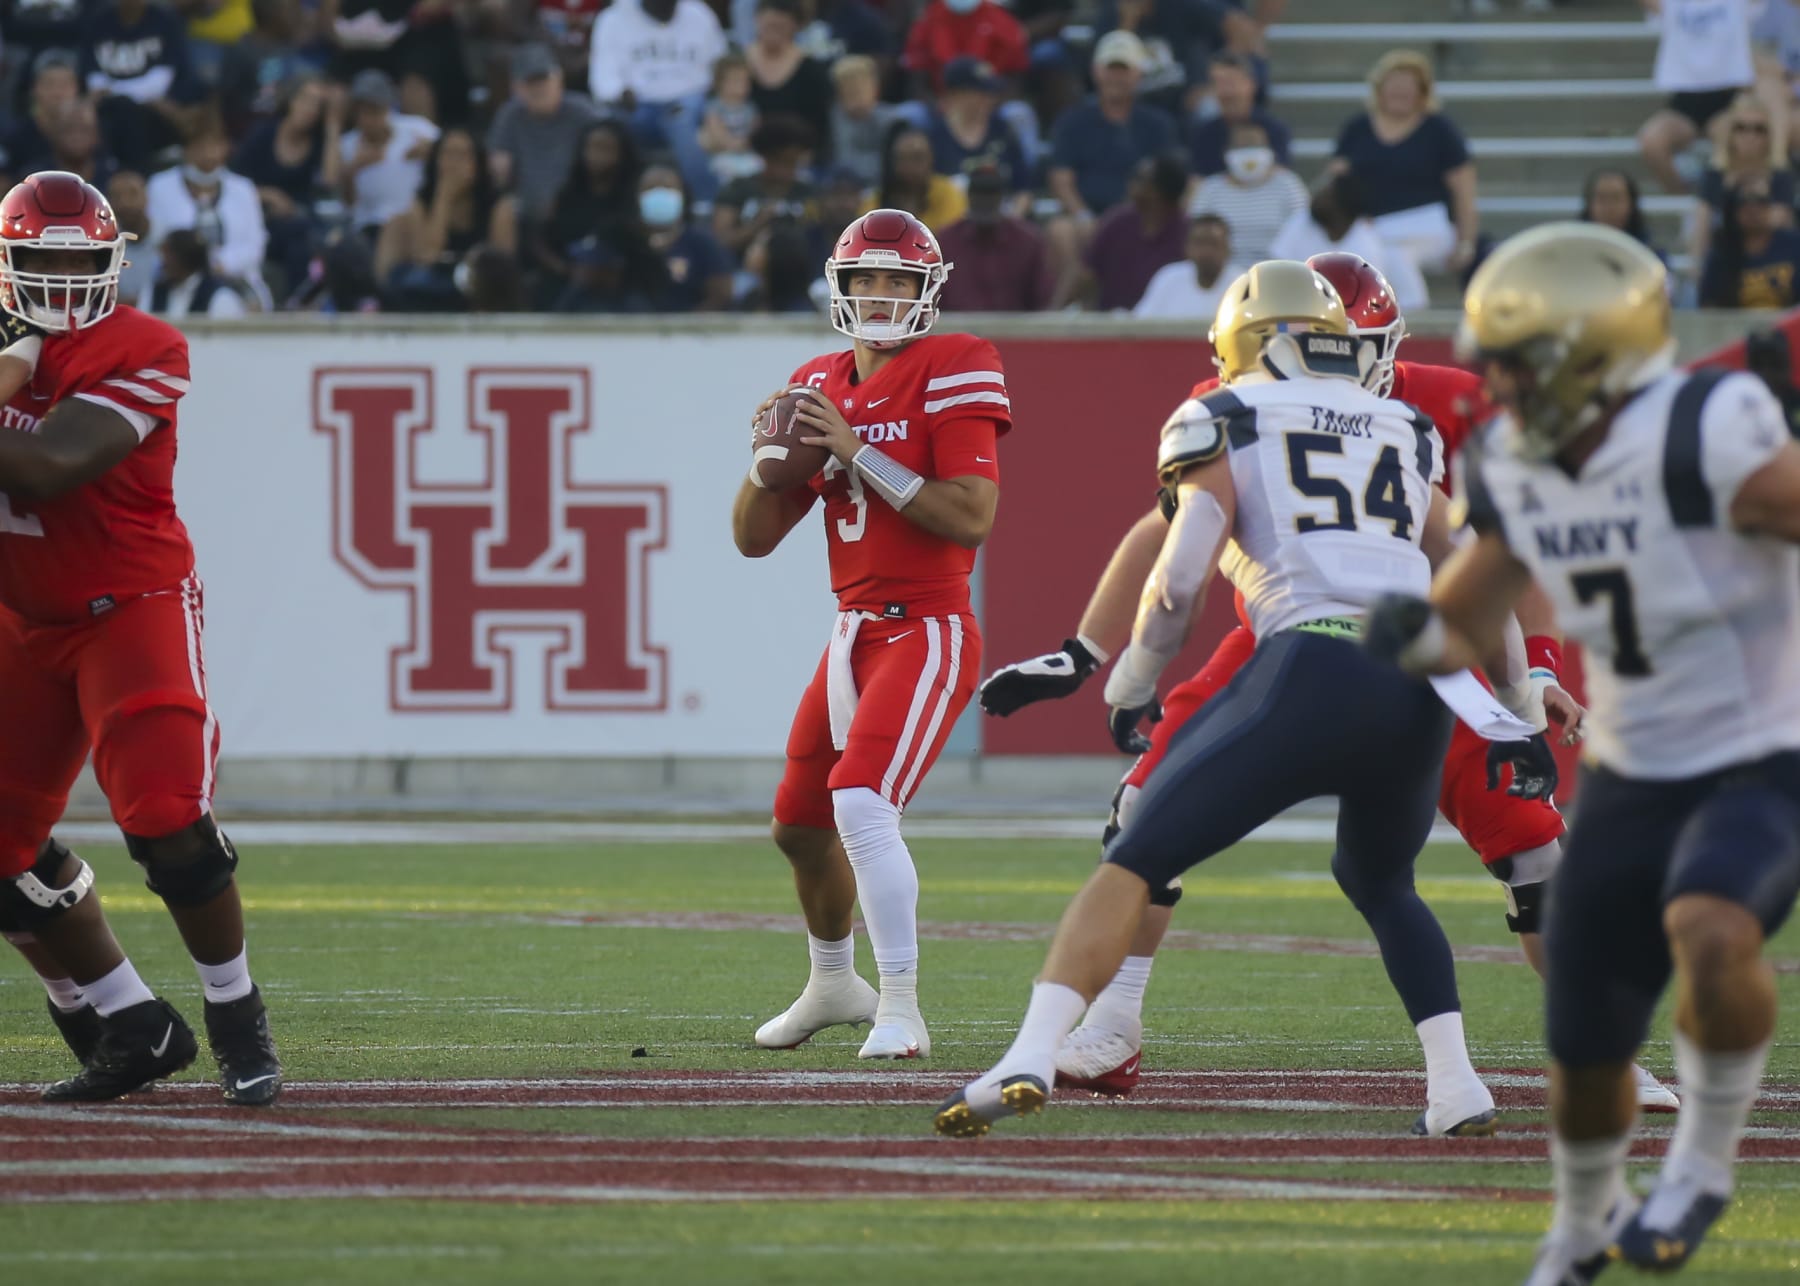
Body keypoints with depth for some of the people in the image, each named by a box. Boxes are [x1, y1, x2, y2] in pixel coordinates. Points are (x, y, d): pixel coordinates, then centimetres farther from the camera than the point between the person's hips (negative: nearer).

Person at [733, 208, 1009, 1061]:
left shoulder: (948, 374, -10)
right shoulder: (820, 387, 10)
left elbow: (972, 518, -21)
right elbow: (754, 539, 11)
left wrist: (857, 452, -21)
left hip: (928, 634, -8)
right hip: (854, 633, 8)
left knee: (861, 805, -24)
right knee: (800, 825, 18)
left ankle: (901, 1011, -20)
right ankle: (833, 982, 43)